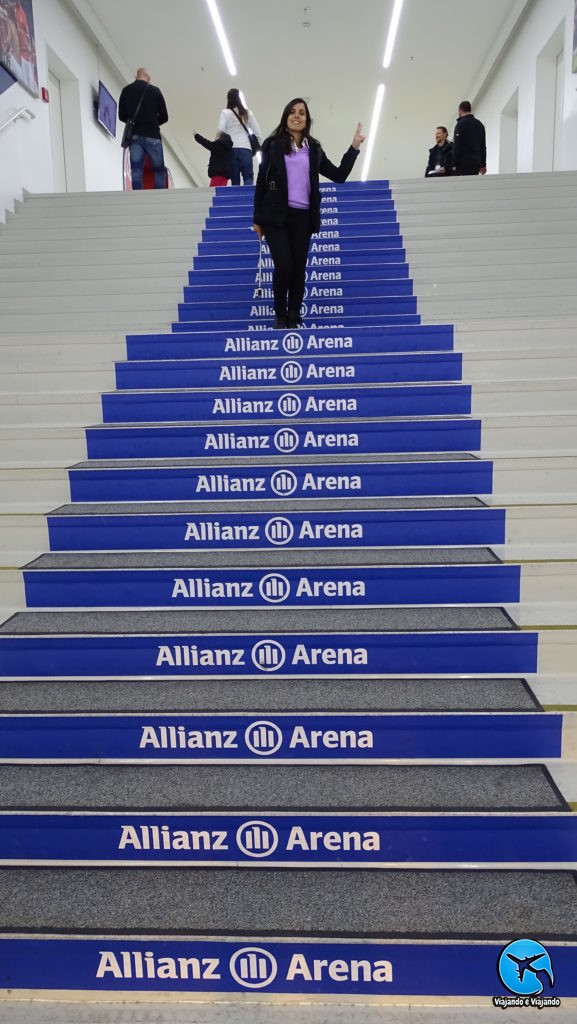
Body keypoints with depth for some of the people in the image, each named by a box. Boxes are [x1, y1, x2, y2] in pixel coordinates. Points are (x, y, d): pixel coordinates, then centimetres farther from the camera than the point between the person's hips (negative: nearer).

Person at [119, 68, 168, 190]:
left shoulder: (126, 91, 8)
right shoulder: (154, 90, 0)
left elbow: (122, 116, 11)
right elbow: (164, 117, 3)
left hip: (134, 136, 3)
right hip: (152, 136, -2)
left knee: (136, 171, -2)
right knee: (159, 170, 4)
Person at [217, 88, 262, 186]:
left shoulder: (225, 113, 3)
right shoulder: (248, 113, 10)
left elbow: (220, 131, -5)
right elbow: (257, 132, 10)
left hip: (231, 149, 0)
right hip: (245, 149, 0)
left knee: (235, 181, 2)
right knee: (248, 177, -4)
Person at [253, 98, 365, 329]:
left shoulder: (313, 149, 14)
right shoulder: (273, 145, 5)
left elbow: (339, 175, 13)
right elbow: (261, 182, 5)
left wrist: (354, 147, 5)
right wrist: (257, 219, 2)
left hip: (302, 217, 3)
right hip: (275, 216, -3)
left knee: (299, 269, 1)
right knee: (284, 265, -14)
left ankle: (294, 318, 13)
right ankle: (280, 314, 7)